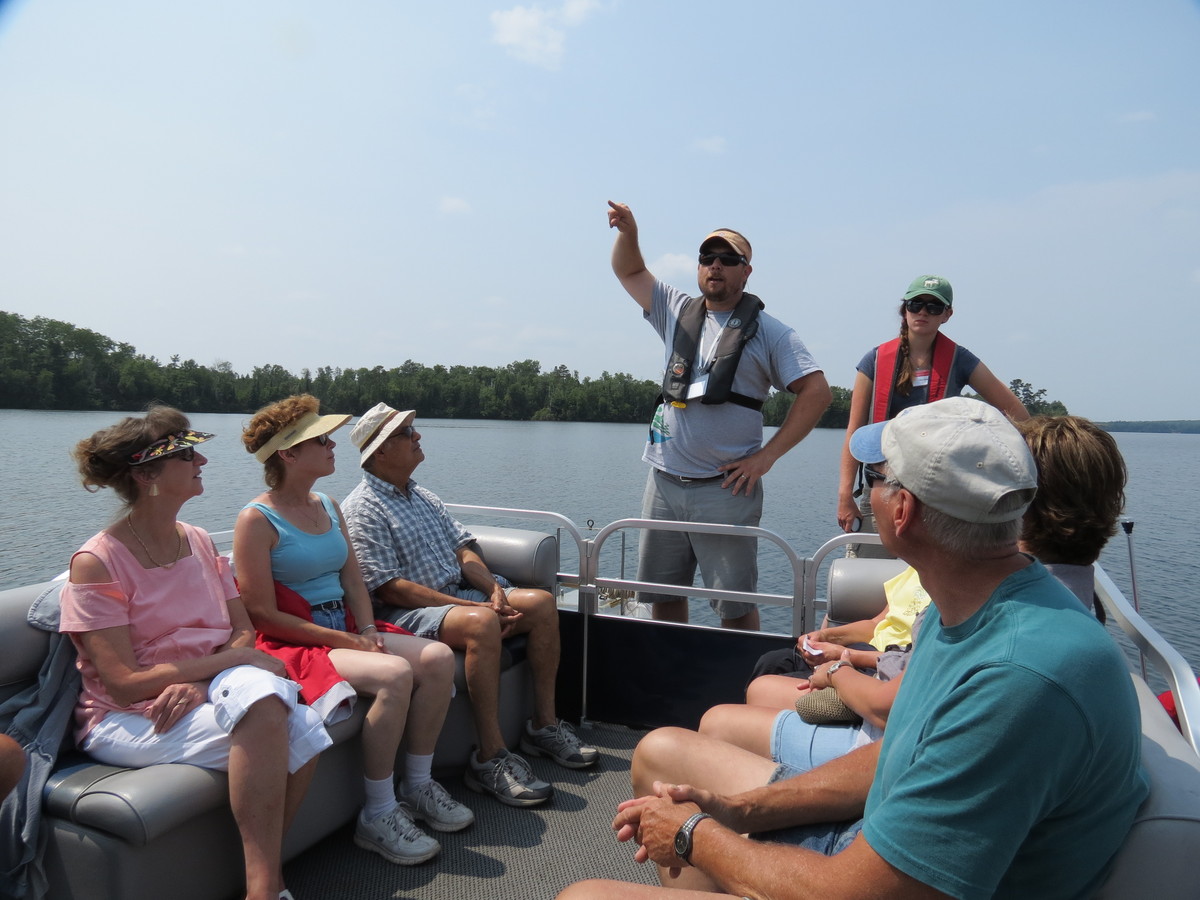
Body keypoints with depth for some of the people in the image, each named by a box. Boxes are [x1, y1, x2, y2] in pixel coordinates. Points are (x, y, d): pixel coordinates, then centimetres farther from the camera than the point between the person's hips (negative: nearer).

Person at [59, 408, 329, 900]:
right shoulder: (96, 562, -11)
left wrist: (200, 682, -15)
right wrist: (232, 660, -19)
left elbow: (244, 632, 6)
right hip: (126, 721, -5)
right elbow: (125, 682, -15)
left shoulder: (200, 543, 9)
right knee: (263, 707, -33)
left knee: (304, 728, -26)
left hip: (207, 695, 6)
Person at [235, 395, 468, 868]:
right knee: (395, 674, -30)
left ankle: (418, 784, 2)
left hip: (346, 631, 8)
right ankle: (377, 815, -15)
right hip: (296, 643, -7)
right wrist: (344, 640, -18)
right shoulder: (257, 520, -11)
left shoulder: (328, 506, 13)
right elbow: (264, 616, -15)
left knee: (438, 657, -13)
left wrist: (368, 629, -6)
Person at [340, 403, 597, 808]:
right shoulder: (363, 510, -11)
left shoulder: (422, 496, 17)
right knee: (482, 623, -36)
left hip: (458, 594, 9)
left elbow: (463, 549, 13)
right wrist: (468, 606, -23)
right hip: (408, 612, -9)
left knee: (541, 602, -5)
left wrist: (493, 588, -8)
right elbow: (390, 589, -19)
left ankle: (544, 725, 2)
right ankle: (490, 759, -27)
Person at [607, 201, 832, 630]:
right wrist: (628, 232, 1)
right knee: (662, 595, 12)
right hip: (664, 482, 5)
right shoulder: (678, 312, 14)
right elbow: (629, 271, 22)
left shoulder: (768, 332, 1)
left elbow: (816, 392, -4)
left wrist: (766, 456, -9)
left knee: (735, 604, 1)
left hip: (726, 488, -4)